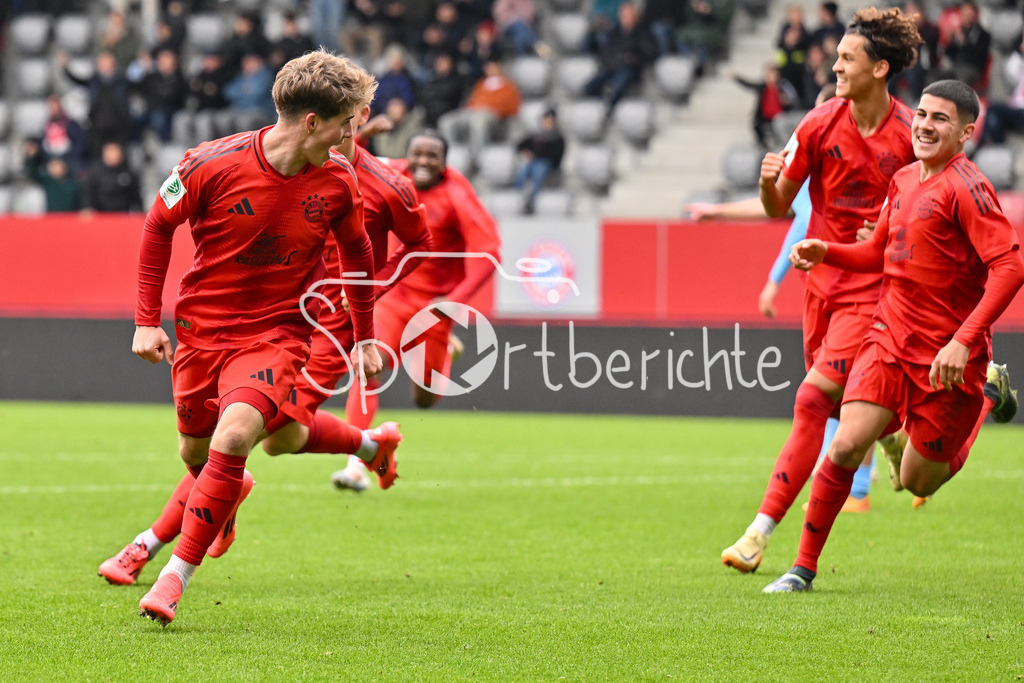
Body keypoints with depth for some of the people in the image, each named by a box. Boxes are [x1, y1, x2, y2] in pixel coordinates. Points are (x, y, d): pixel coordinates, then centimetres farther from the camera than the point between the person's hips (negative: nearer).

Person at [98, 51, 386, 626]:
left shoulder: (337, 181, -7)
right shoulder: (215, 165, -16)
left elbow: (356, 252, 12)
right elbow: (159, 225, 0)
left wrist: (365, 339, 17)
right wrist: (147, 320, 0)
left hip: (277, 334, -1)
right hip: (201, 329, 1)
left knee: (231, 440, -25)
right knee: (196, 455, 14)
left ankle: (175, 577, -15)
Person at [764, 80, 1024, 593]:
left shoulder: (965, 188, -15)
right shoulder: (903, 181, 9)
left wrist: (966, 341, -28)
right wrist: (825, 252, 3)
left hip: (947, 359, -5)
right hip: (889, 340, 5)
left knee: (916, 481, 6)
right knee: (846, 444, -14)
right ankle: (804, 567, -3)